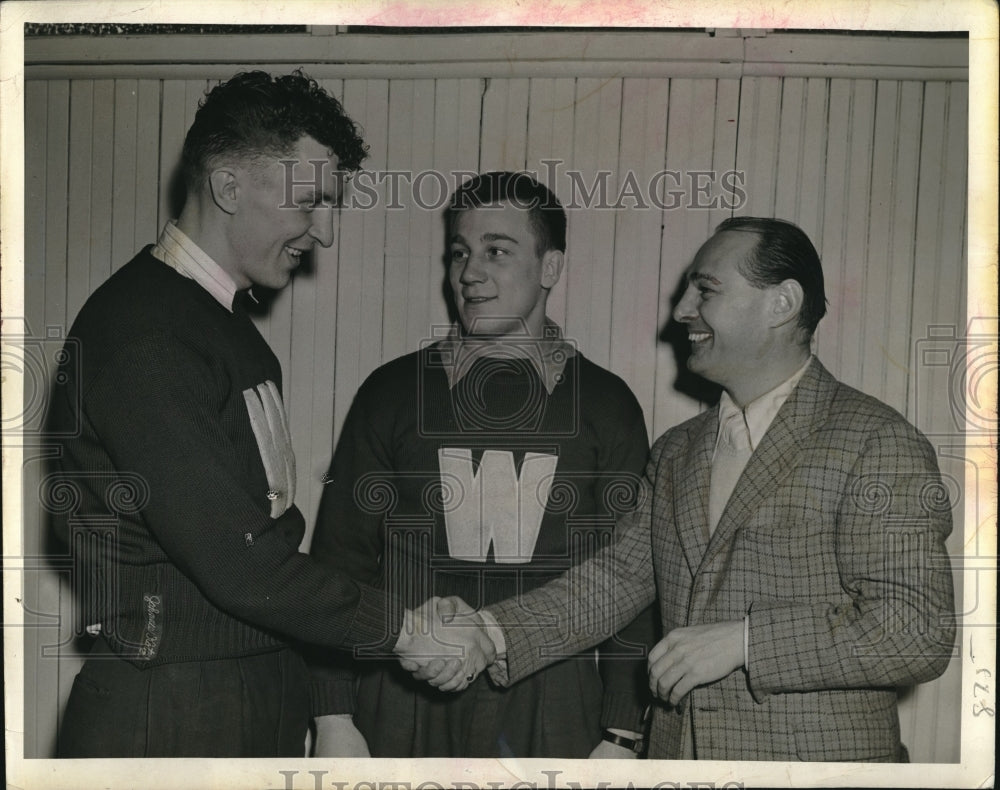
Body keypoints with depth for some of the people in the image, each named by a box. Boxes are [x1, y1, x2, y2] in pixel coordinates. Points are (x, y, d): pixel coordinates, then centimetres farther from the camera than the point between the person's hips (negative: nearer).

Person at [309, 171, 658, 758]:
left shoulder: (606, 405, 2)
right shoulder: (394, 392, 2)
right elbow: (342, 559, 4)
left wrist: (622, 733, 0)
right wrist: (334, 716, 0)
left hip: (553, 716, 0)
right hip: (405, 710, 1)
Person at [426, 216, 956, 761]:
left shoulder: (880, 446, -12)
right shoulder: (674, 452, 8)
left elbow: (919, 632, -19)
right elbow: (620, 574, 3)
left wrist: (740, 640, -23)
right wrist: (492, 633, -8)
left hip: (817, 757, -5)